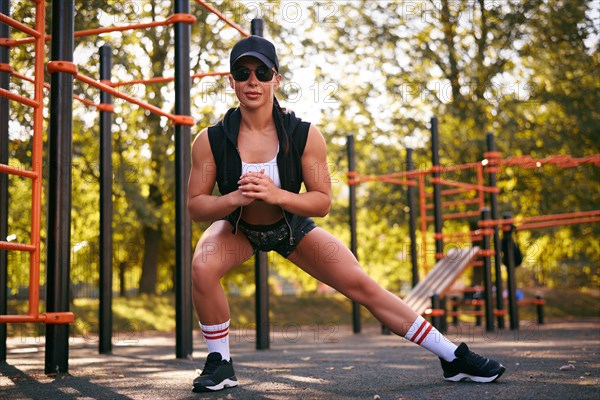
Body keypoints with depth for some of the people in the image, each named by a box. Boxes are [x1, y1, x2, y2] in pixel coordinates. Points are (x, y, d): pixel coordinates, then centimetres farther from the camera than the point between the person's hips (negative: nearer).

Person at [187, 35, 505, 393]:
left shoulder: (304, 135, -23)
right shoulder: (211, 140, -23)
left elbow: (323, 202, -18)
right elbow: (196, 206, -17)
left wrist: (276, 195, -36)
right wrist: (235, 198, -37)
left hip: (292, 227, 0)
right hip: (237, 228, 0)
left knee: (363, 286, -6)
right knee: (203, 268, -31)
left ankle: (454, 358, 5)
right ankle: (221, 363, -7)